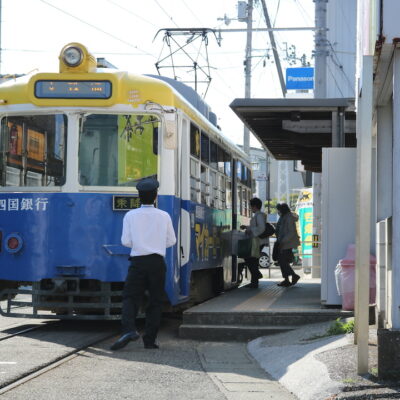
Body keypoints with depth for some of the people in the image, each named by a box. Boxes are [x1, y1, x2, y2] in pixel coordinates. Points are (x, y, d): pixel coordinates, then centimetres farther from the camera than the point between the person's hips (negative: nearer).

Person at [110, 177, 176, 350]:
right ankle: (150, 340, 3)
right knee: (155, 301, 7)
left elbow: (126, 241, -3)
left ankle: (128, 329, -22)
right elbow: (171, 241, 10)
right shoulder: (164, 216, 3)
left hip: (138, 262, -1)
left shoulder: (130, 216, -2)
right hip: (157, 262, 1)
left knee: (130, 297, 2)